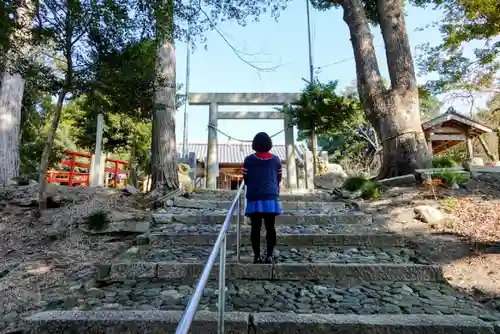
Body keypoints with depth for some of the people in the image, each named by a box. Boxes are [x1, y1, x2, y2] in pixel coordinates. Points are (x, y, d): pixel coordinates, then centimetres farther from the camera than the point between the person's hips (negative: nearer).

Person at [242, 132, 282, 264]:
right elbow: (279, 179, 10)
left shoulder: (249, 160, -1)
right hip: (271, 198, 1)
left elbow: (245, 180, 3)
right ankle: (269, 256, 7)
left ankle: (257, 256, 8)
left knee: (255, 228, 5)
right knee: (270, 228, 7)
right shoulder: (276, 159, 4)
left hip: (254, 198, -1)